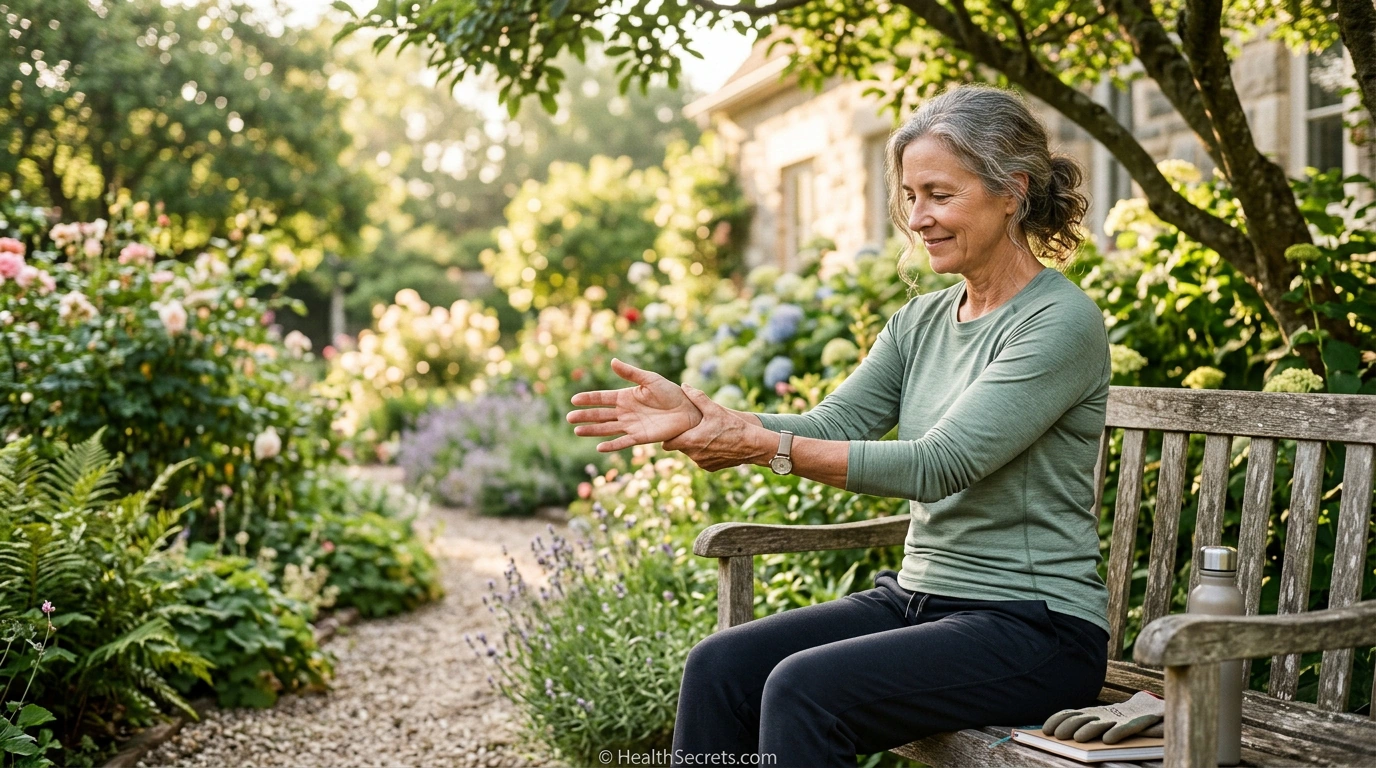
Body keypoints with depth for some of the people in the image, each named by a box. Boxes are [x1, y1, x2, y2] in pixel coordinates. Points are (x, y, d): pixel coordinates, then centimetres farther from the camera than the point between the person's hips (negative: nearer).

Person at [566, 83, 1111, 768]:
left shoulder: (1062, 323, -14)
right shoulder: (922, 321, 11)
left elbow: (940, 463, -23)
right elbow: (831, 426, 0)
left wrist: (764, 446, -26)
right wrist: (691, 418, -15)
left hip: (1035, 628, -7)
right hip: (917, 599, 7)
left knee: (804, 688, -27)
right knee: (719, 666, -12)